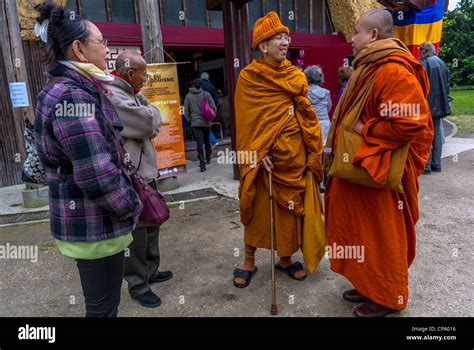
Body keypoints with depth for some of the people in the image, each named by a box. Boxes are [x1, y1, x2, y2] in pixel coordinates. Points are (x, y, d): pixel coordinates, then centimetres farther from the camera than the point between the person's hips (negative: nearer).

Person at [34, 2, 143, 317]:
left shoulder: (79, 90, 10)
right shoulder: (72, 96, -22)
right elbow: (97, 175, -27)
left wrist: (131, 195, 12)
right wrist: (132, 205, -11)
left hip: (90, 219, 10)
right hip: (94, 224, -10)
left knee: (102, 302, 25)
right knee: (103, 307, 8)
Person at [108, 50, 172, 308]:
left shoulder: (130, 94, 16)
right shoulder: (112, 96, -18)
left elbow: (154, 122, 15)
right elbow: (150, 122, -21)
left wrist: (147, 114, -4)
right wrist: (150, 111, -1)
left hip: (145, 171, 10)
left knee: (151, 223, 19)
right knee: (136, 231, 1)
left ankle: (150, 270, 36)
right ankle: (138, 285, 17)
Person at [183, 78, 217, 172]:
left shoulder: (188, 96, -1)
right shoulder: (206, 94, -2)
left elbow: (186, 111, 0)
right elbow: (213, 107, -4)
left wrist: (189, 120, 12)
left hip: (195, 123, -1)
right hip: (206, 122, 1)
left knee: (199, 143, -3)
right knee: (207, 141, 19)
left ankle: (202, 162, -12)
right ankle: (208, 159, 33)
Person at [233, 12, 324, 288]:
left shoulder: (296, 76, 9)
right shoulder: (248, 77, -4)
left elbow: (306, 115, 11)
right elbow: (247, 120, -7)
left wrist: (312, 153, 5)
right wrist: (258, 154, -16)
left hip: (294, 153, 4)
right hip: (265, 156, -4)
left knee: (291, 206, 10)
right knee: (259, 208, 4)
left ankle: (286, 258, 28)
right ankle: (250, 261, 21)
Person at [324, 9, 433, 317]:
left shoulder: (394, 71, -19)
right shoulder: (370, 68, 14)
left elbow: (411, 124, -27)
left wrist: (366, 130, -18)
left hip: (380, 171, -10)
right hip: (359, 167, 10)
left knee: (381, 235, 5)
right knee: (364, 230, 18)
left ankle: (388, 297, 24)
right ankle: (370, 285, 34)